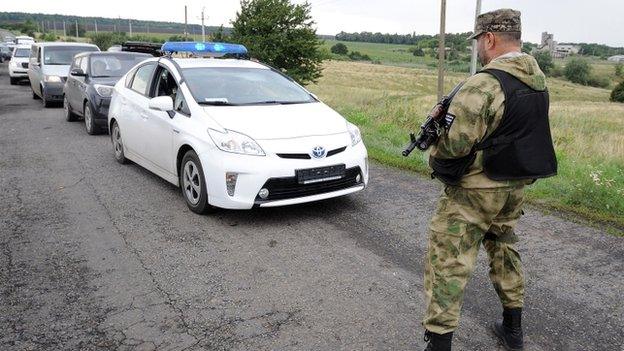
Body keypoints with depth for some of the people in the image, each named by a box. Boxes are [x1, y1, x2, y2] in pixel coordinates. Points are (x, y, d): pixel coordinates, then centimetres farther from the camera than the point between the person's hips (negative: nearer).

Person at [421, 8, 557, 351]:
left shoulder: (485, 84, -22)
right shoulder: (538, 79, 6)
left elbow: (454, 143, -25)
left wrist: (434, 159, -2)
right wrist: (455, 109, 7)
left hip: (475, 192, -9)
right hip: (514, 188, 9)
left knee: (446, 265, -2)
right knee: (505, 252, 24)